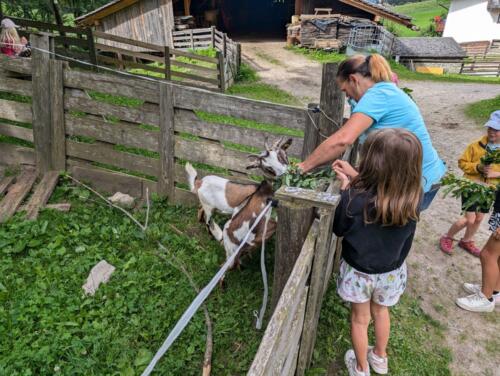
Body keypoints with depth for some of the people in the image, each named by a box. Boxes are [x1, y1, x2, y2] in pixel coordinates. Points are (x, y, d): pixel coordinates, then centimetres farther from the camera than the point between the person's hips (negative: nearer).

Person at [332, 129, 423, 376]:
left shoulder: (355, 198, -33)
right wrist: (354, 177, 0)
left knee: (360, 319, 22)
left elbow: (338, 229, -15)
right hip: (391, 271, 4)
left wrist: (346, 189, -9)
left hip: (359, 271, -3)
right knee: (381, 311, 31)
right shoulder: (413, 197, -21)